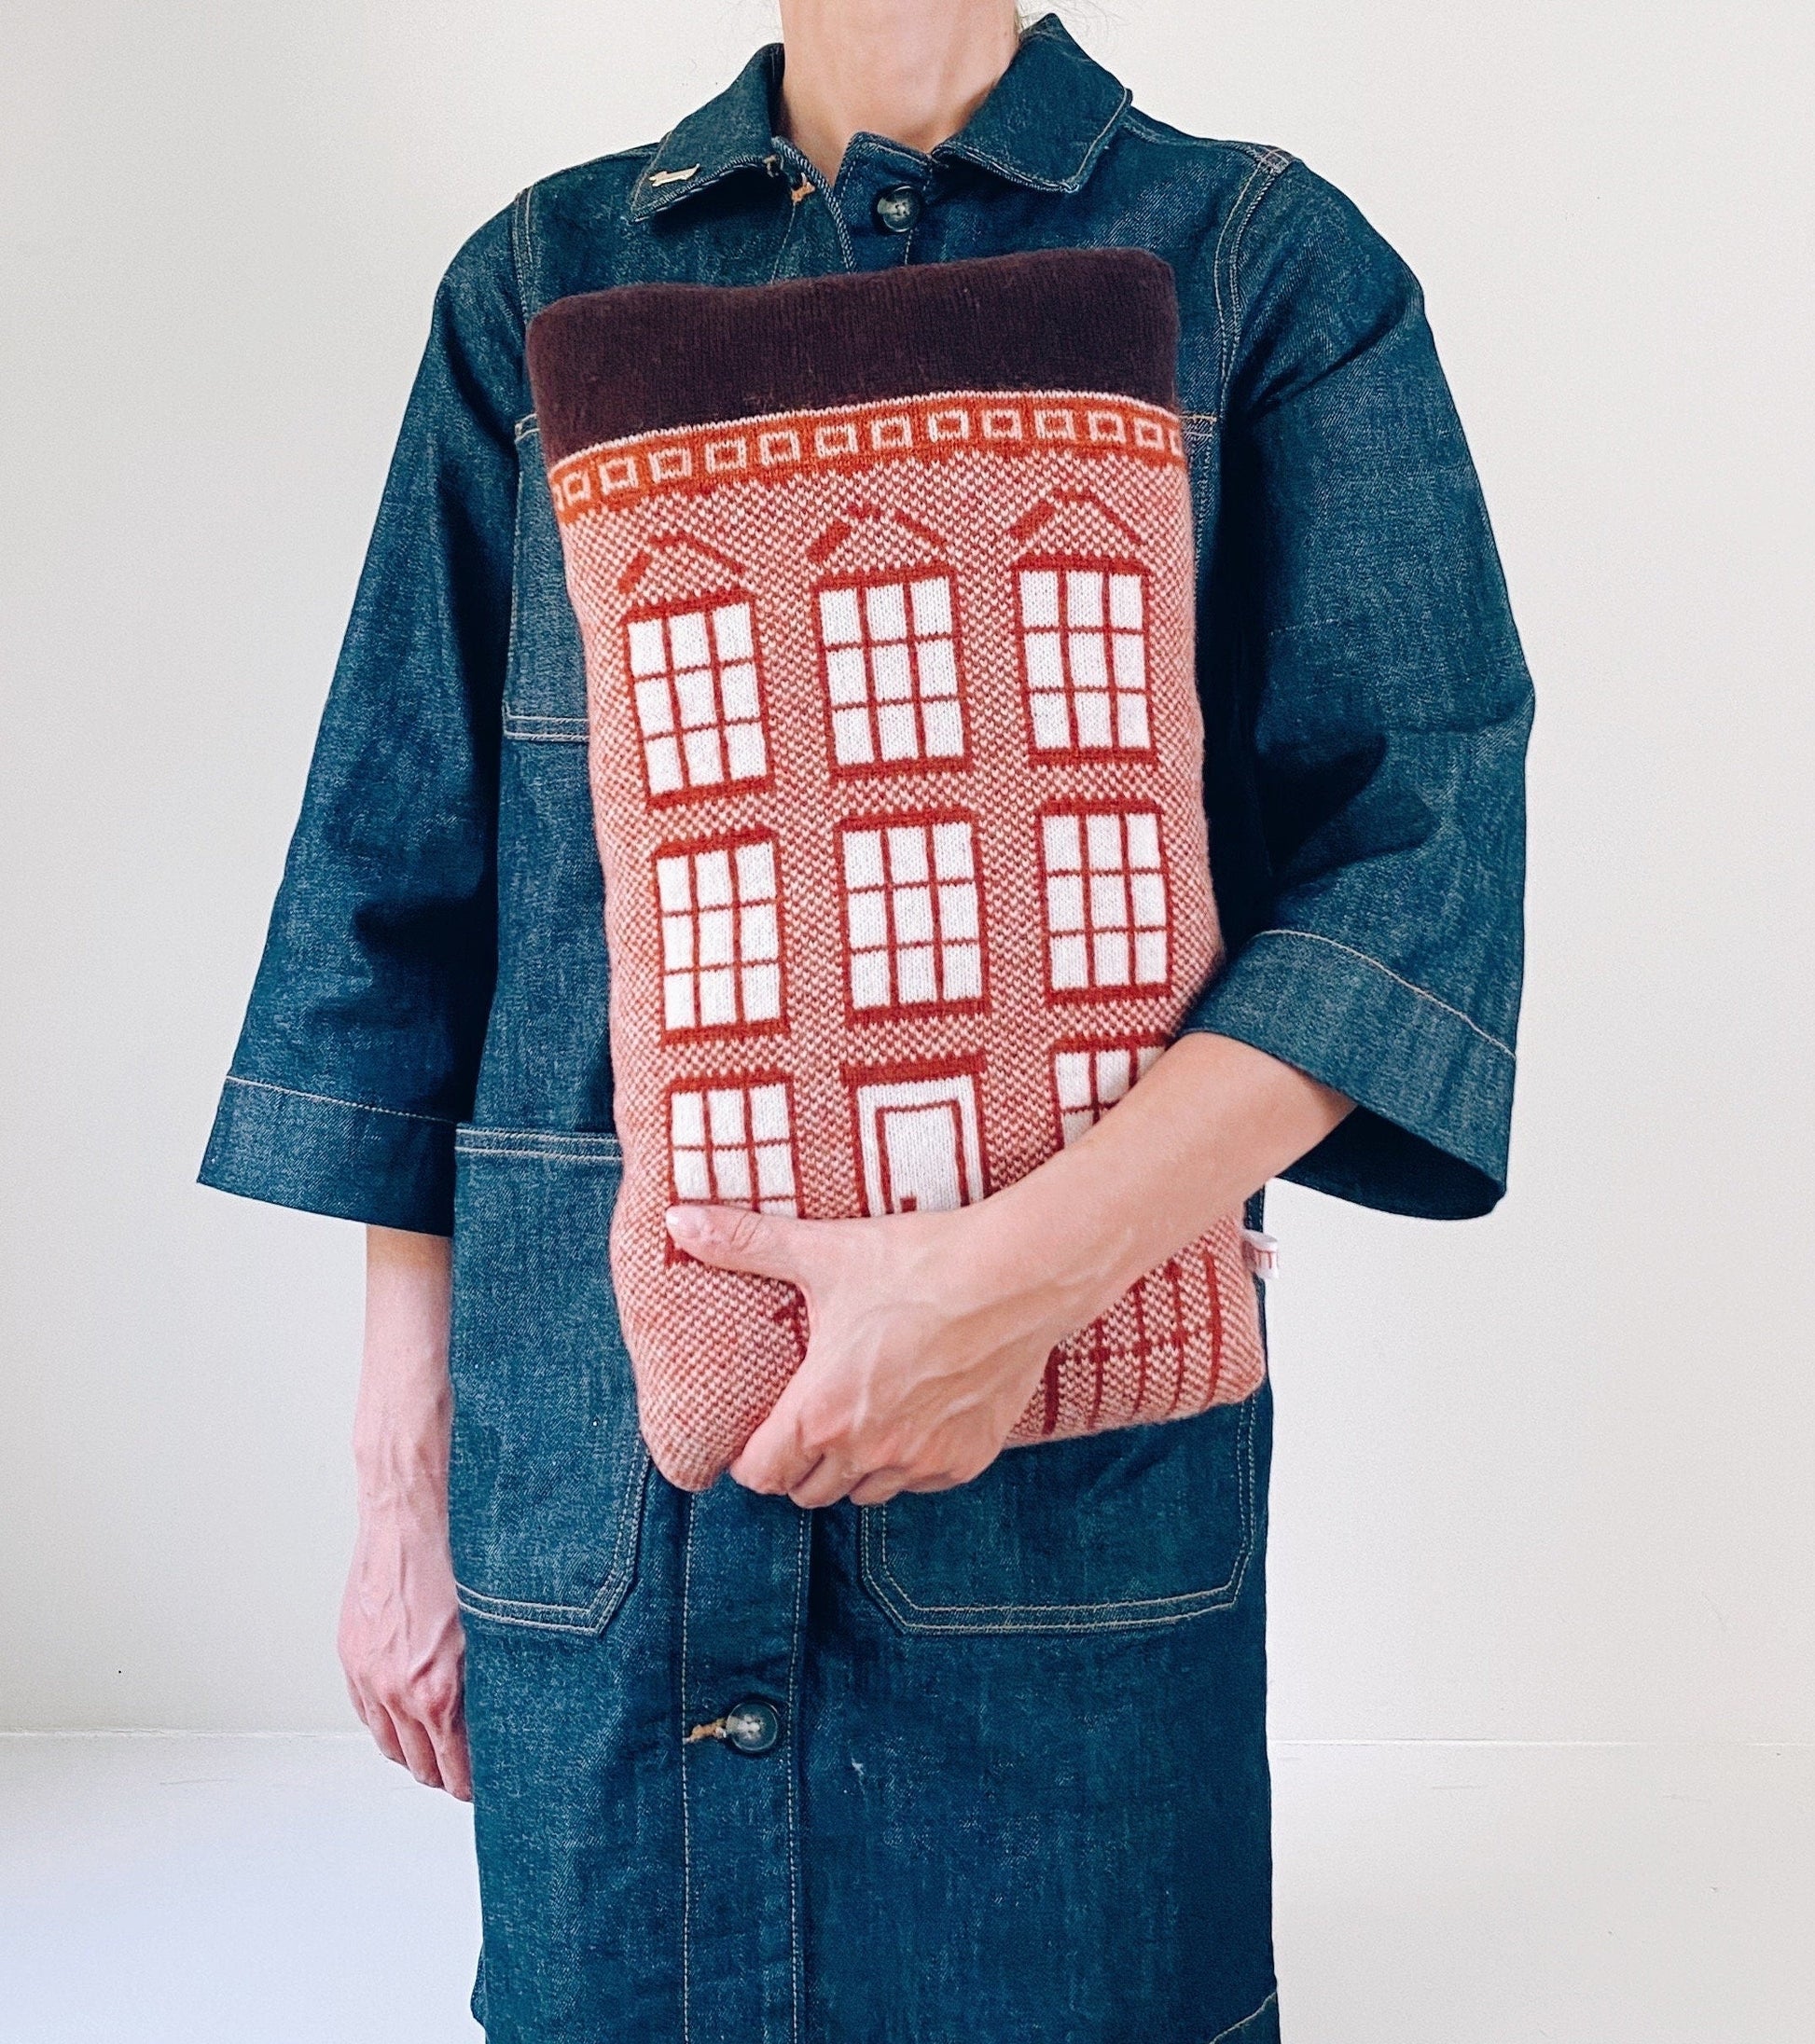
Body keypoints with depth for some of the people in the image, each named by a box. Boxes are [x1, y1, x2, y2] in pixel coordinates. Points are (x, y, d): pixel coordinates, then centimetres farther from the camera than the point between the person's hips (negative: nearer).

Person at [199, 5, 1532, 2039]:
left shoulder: (1269, 261, 4)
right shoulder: (542, 282, 11)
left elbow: (1427, 838, -6)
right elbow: (405, 884, 8)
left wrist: (1033, 1262, -19)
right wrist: (402, 1478, 4)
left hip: (1065, 1474, -1)